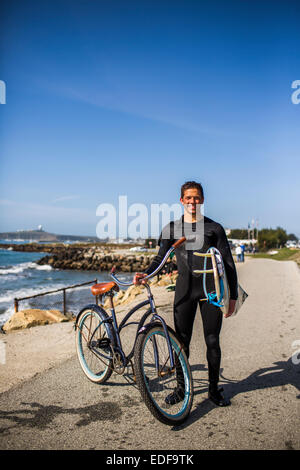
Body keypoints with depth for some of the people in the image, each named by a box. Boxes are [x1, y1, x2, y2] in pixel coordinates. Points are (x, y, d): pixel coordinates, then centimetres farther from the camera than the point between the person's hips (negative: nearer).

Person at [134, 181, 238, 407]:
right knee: (181, 342, 5)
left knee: (212, 342, 5)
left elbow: (229, 263, 3)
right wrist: (146, 274, -6)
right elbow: (161, 257, 13)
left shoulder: (214, 228, 4)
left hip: (211, 289, -1)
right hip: (185, 289, 1)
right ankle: (181, 388, 22)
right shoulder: (172, 228, 9)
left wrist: (233, 295, -3)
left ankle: (214, 388, 23)